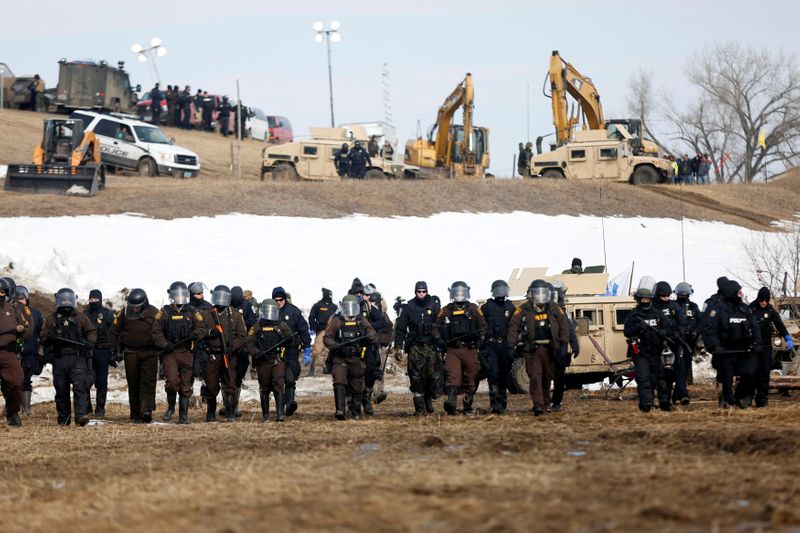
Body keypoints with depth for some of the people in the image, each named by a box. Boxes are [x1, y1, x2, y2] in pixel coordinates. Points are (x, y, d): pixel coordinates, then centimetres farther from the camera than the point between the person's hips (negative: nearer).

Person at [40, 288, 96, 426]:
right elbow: (44, 339, 9)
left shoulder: (81, 318, 12)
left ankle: (81, 416, -27)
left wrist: (89, 342, -10)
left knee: (80, 386, -17)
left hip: (78, 358, -2)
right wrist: (49, 339, -15)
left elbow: (91, 332, 12)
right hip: (59, 359, 2)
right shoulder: (51, 319, 13)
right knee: (61, 390, 5)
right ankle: (63, 419, 14)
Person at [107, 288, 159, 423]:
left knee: (148, 382, -13)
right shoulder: (124, 313, 2)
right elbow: (113, 331, 9)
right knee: (133, 385, 2)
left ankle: (147, 411, -22)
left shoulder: (154, 313, 0)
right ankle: (135, 415, 7)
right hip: (130, 354, 1)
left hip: (149, 353, -1)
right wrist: (113, 349, 3)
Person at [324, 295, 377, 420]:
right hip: (340, 358, -3)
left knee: (357, 386, 8)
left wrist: (371, 337, -16)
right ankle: (340, 410, -26)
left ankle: (356, 413, 21)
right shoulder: (336, 321, 2)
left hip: (356, 358, 3)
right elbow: (327, 338, 2)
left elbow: (374, 337, 8)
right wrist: (334, 345, -19)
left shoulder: (362, 321, 9)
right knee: (339, 382, -20)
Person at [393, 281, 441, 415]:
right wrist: (398, 348, 0)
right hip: (415, 347, -1)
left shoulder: (434, 307, 6)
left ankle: (428, 399, 23)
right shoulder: (408, 308, 4)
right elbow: (400, 328, 6)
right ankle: (419, 407, -4)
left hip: (431, 346, 1)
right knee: (416, 378, -7)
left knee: (432, 375, -2)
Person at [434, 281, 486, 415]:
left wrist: (479, 340, -1)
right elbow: (436, 327, 15)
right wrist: (439, 340, -1)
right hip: (452, 350, -1)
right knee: (453, 376, -19)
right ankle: (451, 401, -35)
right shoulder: (446, 311, 10)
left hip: (469, 349, 1)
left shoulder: (473, 309, 11)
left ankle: (467, 406, 17)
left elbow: (482, 326, 15)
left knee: (470, 379, 5)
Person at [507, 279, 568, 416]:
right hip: (532, 349, -3)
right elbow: (513, 327, -2)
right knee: (535, 377, -12)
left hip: (549, 348, 3)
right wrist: (510, 346, -10)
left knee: (547, 377, 10)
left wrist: (563, 345, 0)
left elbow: (564, 326, 7)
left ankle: (544, 402, 25)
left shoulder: (554, 308, 5)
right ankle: (538, 405, -18)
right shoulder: (523, 310, -2)